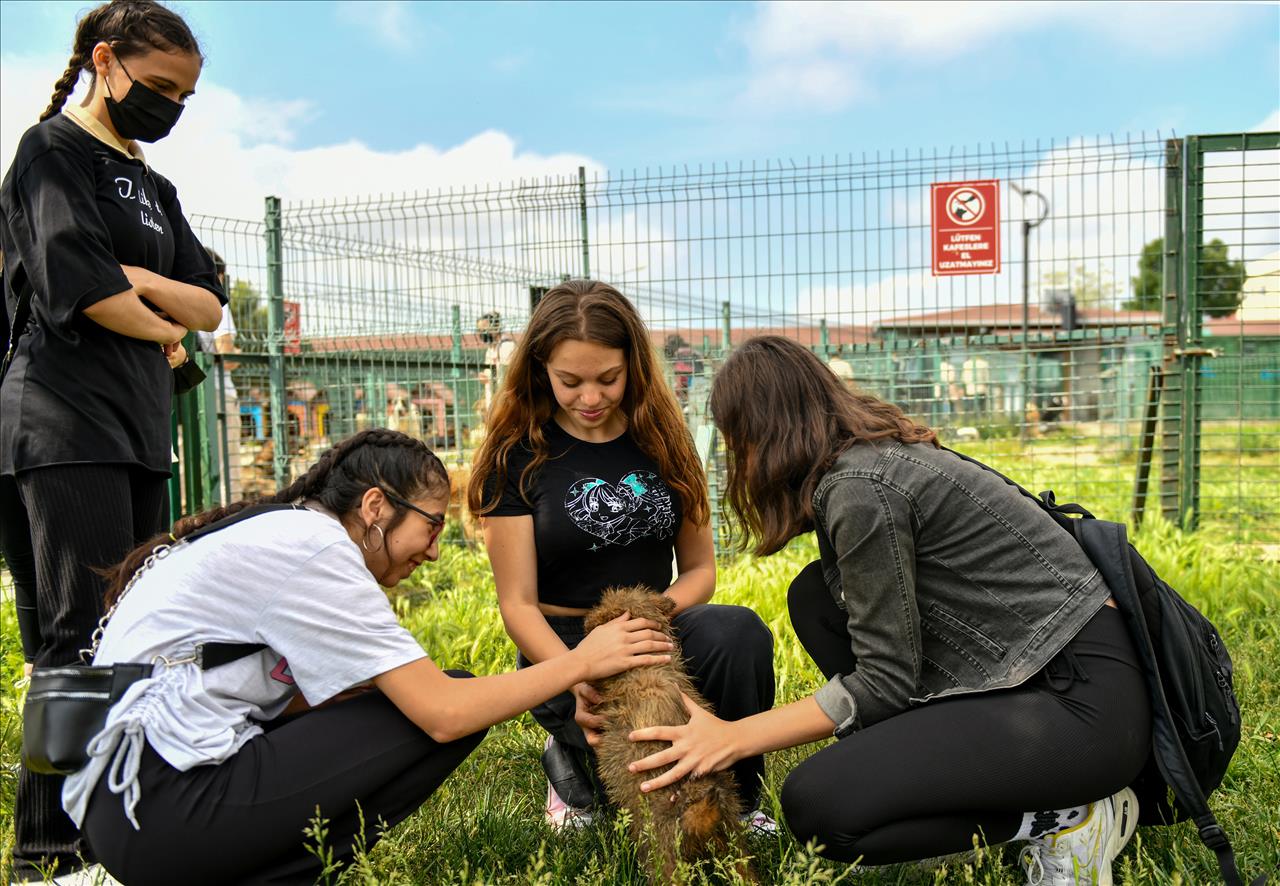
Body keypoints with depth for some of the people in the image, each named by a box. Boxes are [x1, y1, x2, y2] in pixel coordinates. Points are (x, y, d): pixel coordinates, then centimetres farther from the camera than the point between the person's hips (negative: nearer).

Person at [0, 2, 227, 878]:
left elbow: (210, 305, 12)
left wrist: (131, 277, -5)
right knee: (88, 633, -11)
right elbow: (79, 289, -15)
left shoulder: (151, 184, 21)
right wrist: (166, 330, 1)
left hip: (141, 428, 8)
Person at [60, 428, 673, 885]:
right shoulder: (313, 544, -14)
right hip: (162, 806, -10)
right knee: (455, 710, -10)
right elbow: (444, 713, -17)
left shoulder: (276, 532, 14)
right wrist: (578, 664, -6)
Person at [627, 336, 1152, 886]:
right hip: (1020, 673, 10)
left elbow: (886, 680, -15)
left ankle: (1066, 818, -4)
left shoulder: (860, 488, -18)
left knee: (815, 806, -18)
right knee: (814, 596, 8)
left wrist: (733, 738, -8)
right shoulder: (880, 451, 11)